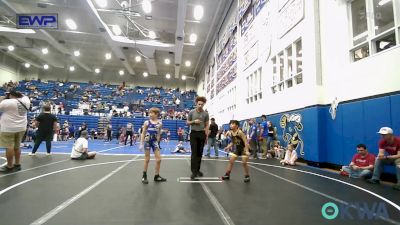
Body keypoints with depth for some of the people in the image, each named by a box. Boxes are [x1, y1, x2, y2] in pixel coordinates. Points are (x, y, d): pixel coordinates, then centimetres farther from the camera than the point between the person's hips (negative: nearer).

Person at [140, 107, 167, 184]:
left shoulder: (159, 124, 0)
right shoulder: (147, 122, -5)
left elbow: (158, 134, 9)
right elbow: (143, 133, -1)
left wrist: (157, 142, 8)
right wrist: (141, 144, -5)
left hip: (154, 142, 2)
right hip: (147, 142, -2)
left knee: (159, 159, 1)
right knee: (147, 159, 6)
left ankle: (157, 176, 17)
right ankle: (144, 176, 22)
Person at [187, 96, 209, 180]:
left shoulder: (206, 114, 2)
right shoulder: (191, 112, 0)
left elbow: (206, 125, 6)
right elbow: (187, 122, 7)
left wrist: (207, 136, 1)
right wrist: (194, 121, -12)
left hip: (202, 134, 2)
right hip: (193, 133, -2)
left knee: (200, 153, 8)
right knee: (194, 153, -5)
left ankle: (198, 169, 21)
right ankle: (194, 171, -4)